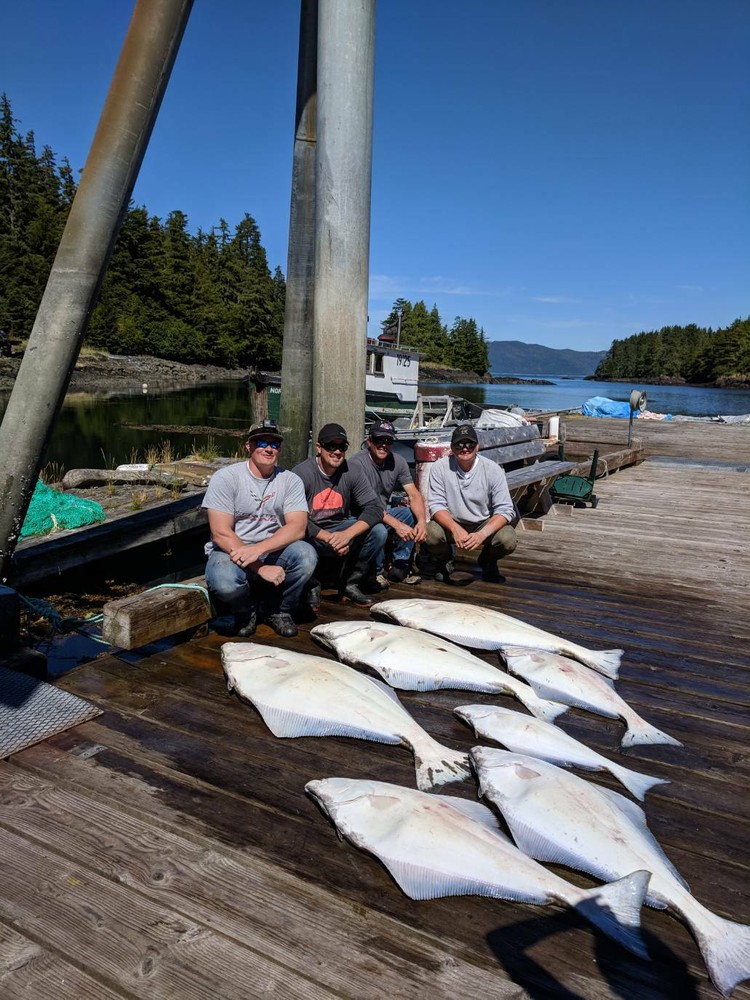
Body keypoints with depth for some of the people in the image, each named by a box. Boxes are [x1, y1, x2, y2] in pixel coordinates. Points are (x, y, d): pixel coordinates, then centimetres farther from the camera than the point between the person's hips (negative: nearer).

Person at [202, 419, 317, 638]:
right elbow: (221, 533, -15)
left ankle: (277, 609, 1)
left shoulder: (290, 480, -1)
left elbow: (298, 527, -13)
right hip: (231, 552, -2)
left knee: (306, 555, -28)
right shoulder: (225, 478, -9)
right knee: (224, 582, -35)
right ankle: (246, 610, 4)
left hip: (273, 551, 2)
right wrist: (260, 568, -23)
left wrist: (259, 549, -29)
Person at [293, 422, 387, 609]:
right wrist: (328, 538, -33)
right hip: (312, 535, -3)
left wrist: (347, 534, -30)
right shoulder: (302, 473, -15)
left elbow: (375, 508, -14)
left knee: (378, 531, -20)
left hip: (340, 529, 3)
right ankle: (311, 586, -1)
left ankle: (350, 584, -1)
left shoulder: (352, 473, -6)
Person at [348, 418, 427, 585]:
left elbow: (414, 495, -6)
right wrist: (396, 524, -34)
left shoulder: (398, 462, 1)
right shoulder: (357, 463, -18)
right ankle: (375, 572, -10)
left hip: (385, 513, 6)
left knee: (414, 513, -18)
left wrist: (422, 521, -27)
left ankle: (399, 567, -6)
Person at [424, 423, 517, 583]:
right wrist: (455, 529, -34)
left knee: (508, 539, -28)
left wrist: (482, 534, -33)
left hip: (485, 524, 1)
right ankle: (444, 561, 7)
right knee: (431, 534, -31)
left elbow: (504, 510, -15)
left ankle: (488, 562, 10)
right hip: (450, 523, 0)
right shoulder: (440, 467, -13)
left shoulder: (493, 469, -14)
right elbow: (436, 505, -15)